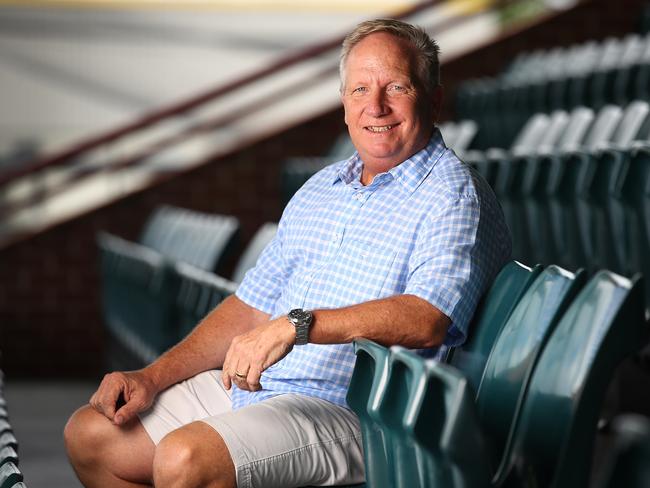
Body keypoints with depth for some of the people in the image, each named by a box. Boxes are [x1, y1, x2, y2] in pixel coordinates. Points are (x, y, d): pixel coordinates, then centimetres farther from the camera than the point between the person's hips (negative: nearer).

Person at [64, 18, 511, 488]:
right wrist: (153, 377, 8)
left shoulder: (453, 194, -8)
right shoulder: (319, 191, 19)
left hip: (351, 411, -9)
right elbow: (252, 308, 20)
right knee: (90, 435, 5)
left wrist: (296, 325, -33)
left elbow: (426, 318, -24)